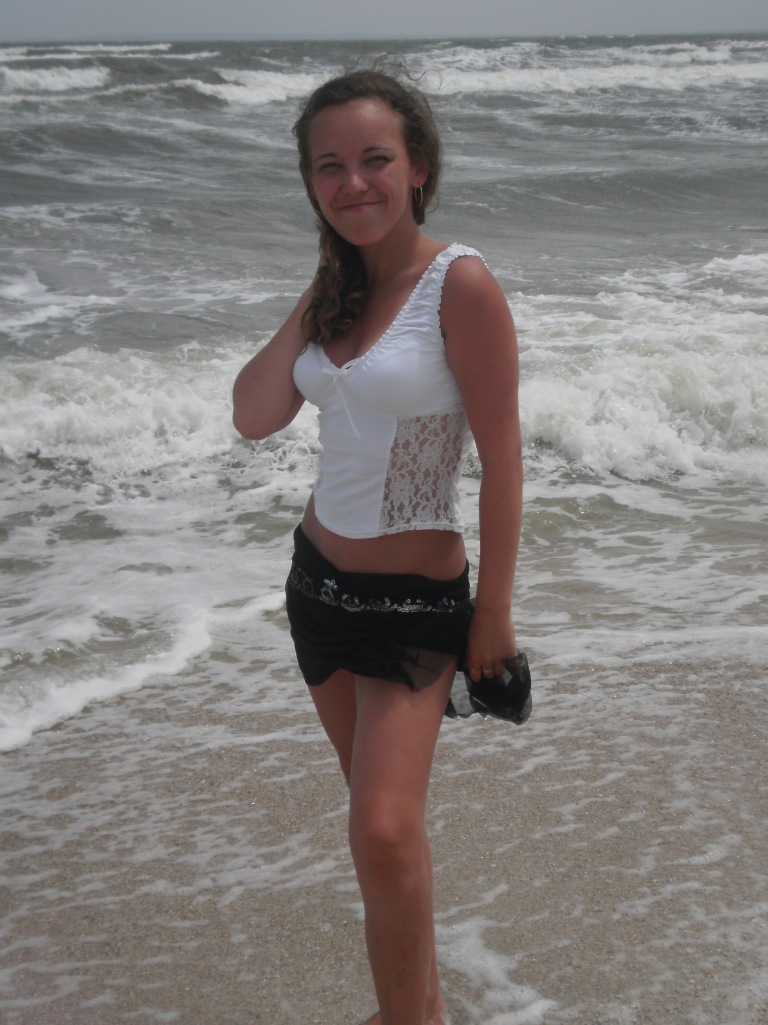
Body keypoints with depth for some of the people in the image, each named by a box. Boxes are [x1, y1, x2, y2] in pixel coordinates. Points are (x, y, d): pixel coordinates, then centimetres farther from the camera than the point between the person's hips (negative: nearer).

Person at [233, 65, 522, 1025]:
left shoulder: (460, 285, -17)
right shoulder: (339, 284, 4)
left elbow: (501, 458, -15)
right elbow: (255, 416, 0)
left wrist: (494, 611, -12)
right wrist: (317, 300, -8)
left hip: (416, 600, -7)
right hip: (318, 576, 7)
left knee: (385, 831, -15)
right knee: (380, 807, 18)